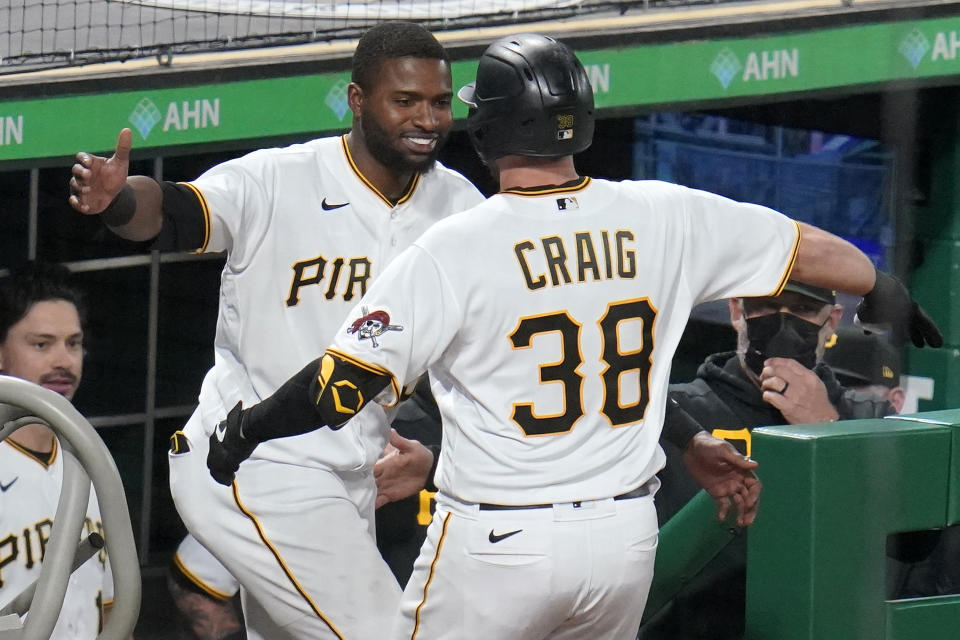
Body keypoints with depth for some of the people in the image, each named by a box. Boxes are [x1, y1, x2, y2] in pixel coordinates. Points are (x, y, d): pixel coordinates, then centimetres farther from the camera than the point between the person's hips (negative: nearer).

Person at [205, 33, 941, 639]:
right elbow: (803, 248, 14)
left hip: (496, 548, -4)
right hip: (625, 534, 4)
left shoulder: (455, 247, -12)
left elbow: (350, 382, -12)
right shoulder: (660, 217, 0)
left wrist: (251, 426, 5)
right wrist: (879, 287, 35)